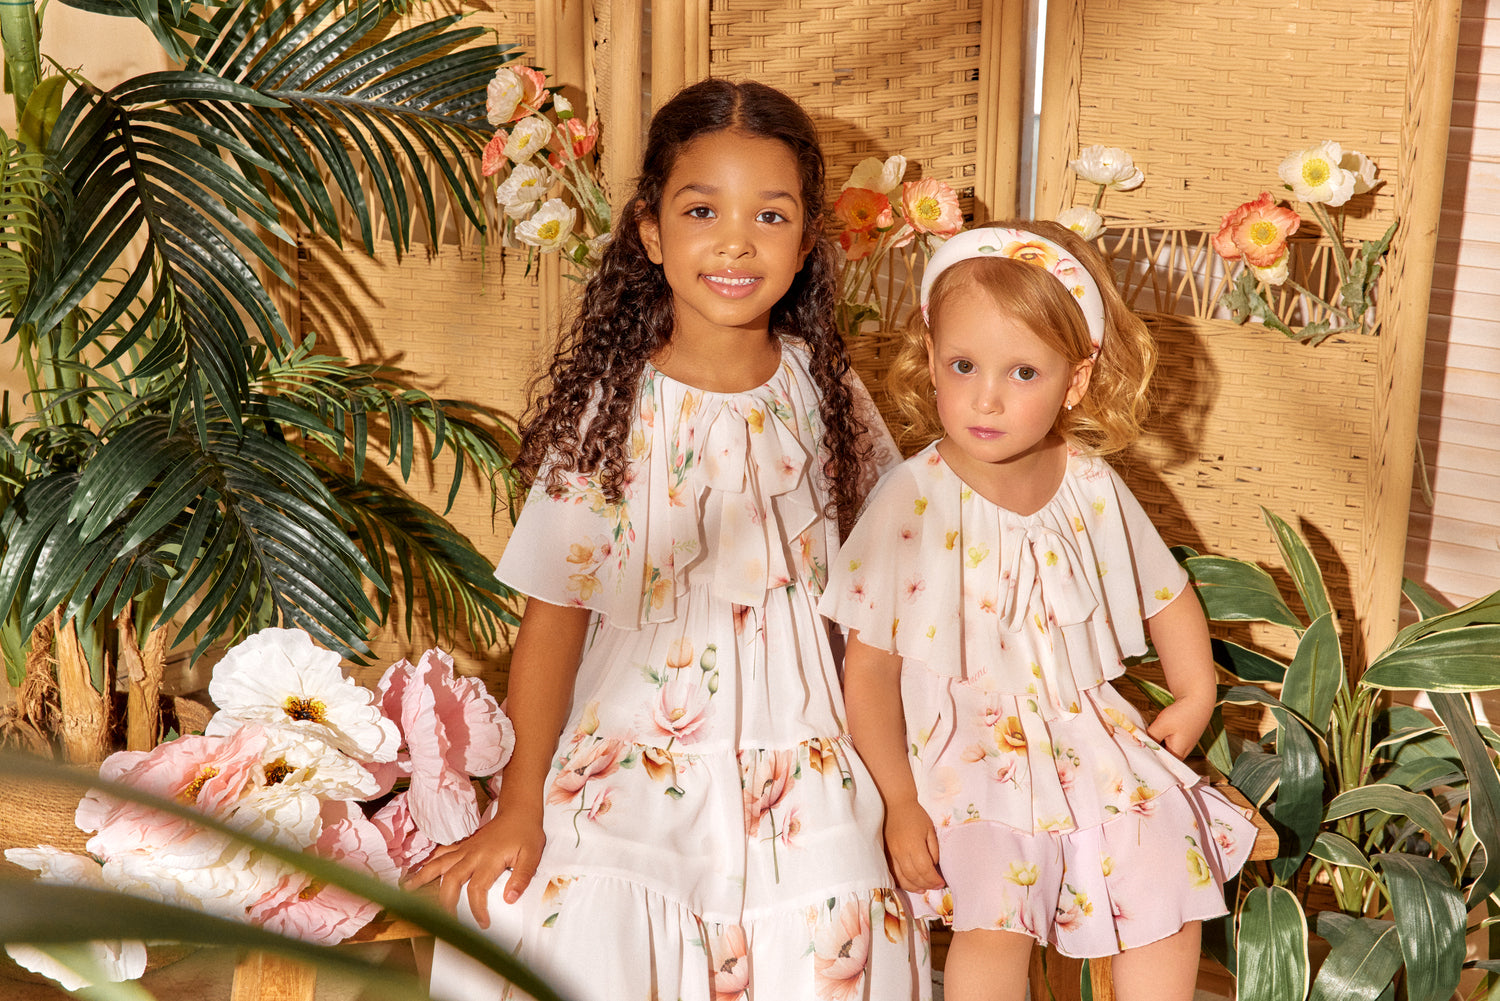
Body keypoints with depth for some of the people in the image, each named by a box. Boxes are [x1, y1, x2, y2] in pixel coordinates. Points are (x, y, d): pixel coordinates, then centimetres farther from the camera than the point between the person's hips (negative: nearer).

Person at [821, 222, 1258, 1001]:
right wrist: (898, 803, -12)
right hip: (969, 754, -4)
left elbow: (1163, 593, 17)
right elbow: (868, 666, -11)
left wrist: (1196, 694, 6)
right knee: (993, 924, -22)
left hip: (1091, 740, 5)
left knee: (1172, 871, -8)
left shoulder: (1093, 488, -1)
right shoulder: (912, 500, -14)